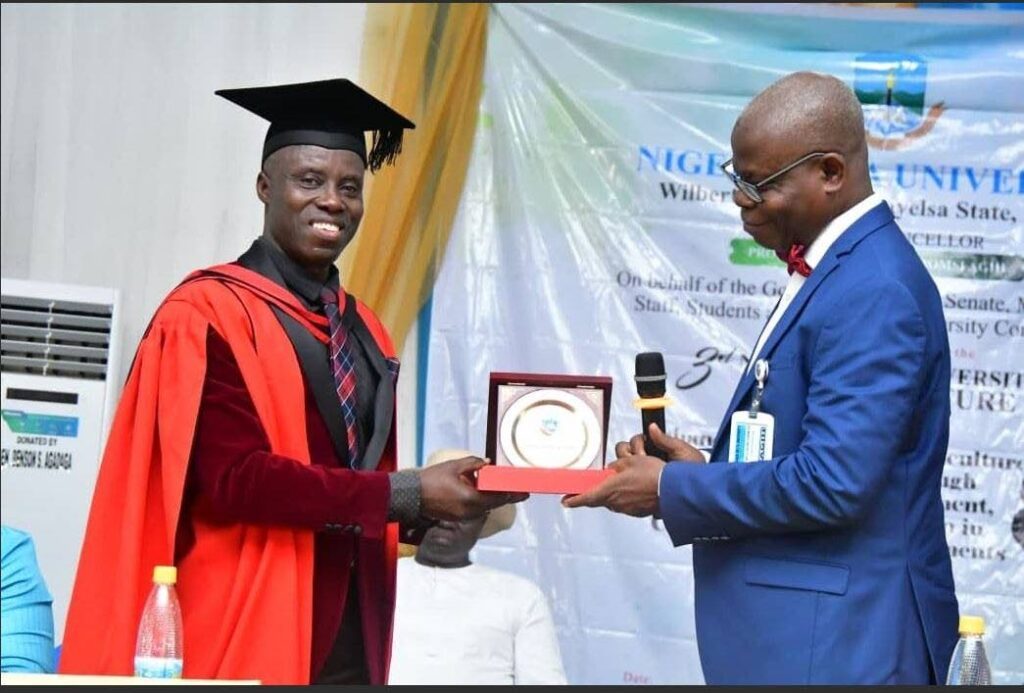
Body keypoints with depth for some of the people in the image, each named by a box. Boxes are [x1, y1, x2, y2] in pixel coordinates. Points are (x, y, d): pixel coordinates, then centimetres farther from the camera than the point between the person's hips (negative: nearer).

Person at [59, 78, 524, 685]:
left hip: (351, 637, 7)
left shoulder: (364, 332, 15)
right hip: (246, 636, -7)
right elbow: (235, 477, -18)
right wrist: (408, 494, -18)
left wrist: (442, 506, -3)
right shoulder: (209, 316, -8)